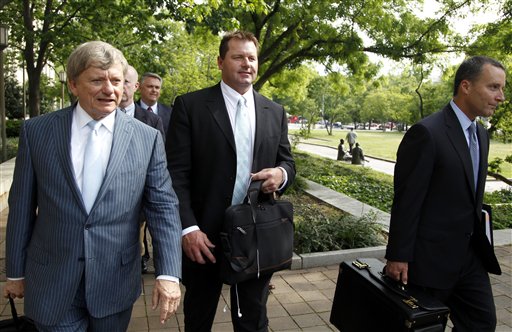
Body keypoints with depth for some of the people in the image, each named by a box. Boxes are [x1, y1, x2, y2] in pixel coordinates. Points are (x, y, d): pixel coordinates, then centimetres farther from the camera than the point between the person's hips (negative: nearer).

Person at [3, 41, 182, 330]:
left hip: (116, 284, 1)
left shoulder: (148, 138, -7)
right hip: (51, 282, 0)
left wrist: (169, 274, -14)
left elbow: (163, 206, -7)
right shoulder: (36, 131, -4)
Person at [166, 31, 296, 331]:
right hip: (205, 235, -2)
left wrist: (281, 174, -12)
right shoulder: (190, 105, -5)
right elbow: (177, 173, -9)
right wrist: (188, 228, -17)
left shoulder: (275, 112, 6)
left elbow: (288, 162, 13)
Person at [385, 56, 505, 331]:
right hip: (432, 256, -8)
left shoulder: (481, 134, 9)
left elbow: (471, 193, 15)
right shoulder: (427, 133, -19)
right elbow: (406, 200, -19)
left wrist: (478, 240, 16)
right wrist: (398, 256, -17)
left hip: (471, 255, 8)